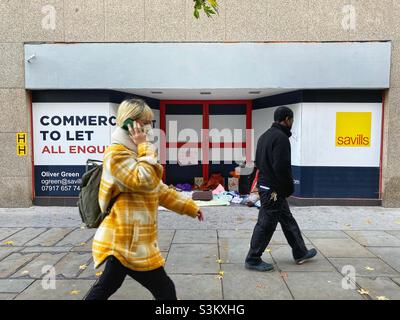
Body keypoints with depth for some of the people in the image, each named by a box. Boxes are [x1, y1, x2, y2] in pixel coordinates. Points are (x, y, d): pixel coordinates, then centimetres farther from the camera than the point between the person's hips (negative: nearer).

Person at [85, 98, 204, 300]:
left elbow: (159, 190, 18)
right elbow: (146, 182, -29)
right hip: (127, 241, -10)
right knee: (165, 290, 1)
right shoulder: (116, 153, -16)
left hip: (124, 239, 10)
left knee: (105, 288, 21)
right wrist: (144, 147, -17)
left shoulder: (134, 153, 16)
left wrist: (188, 207, 16)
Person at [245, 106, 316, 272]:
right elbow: (282, 167, -22)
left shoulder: (265, 135, 14)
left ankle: (300, 253, 32)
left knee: (287, 220, 19)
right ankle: (253, 259, 11)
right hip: (274, 189, -10)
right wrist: (289, 187, -10)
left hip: (264, 185, 10)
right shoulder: (281, 137, -17)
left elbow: (258, 162, 17)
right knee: (266, 223, 0)